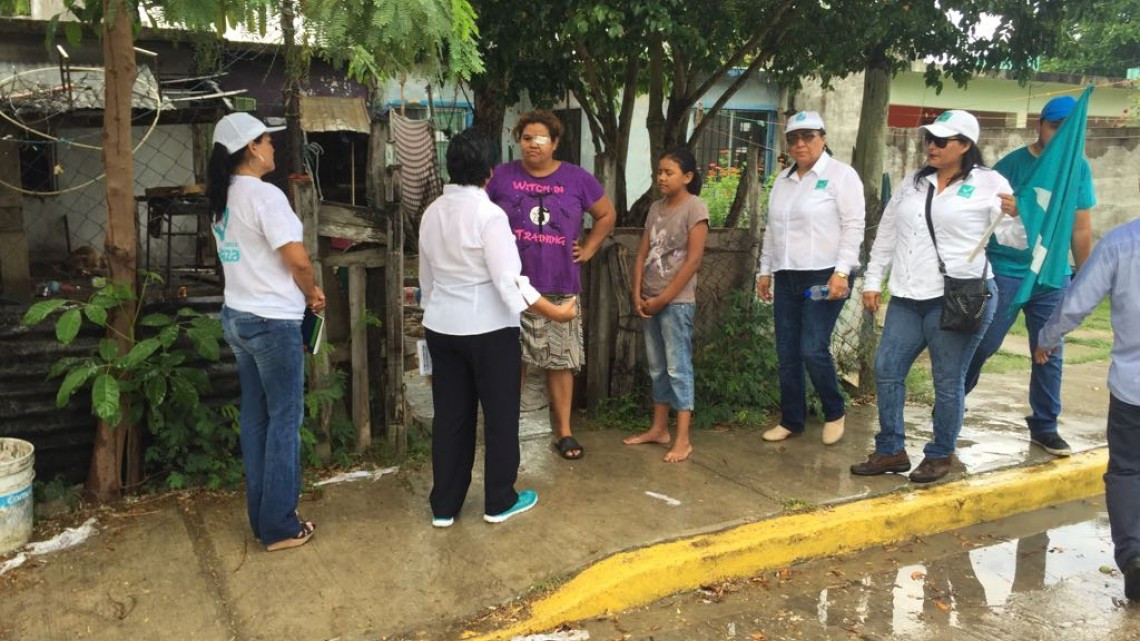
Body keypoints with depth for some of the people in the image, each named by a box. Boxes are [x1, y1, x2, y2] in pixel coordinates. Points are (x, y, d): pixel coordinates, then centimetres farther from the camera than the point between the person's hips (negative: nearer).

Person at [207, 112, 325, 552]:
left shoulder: (222, 198, 11)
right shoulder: (265, 195, -17)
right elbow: (297, 259, -21)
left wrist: (301, 291, 11)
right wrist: (313, 294, -2)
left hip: (238, 316, 9)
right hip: (272, 322, -9)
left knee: (255, 417, 14)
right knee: (285, 419, 1)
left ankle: (261, 516, 24)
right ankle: (279, 526, 8)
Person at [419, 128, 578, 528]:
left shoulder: (432, 212, 5)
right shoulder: (489, 214, -16)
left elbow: (427, 277, 13)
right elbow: (509, 281, -21)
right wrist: (554, 312, -17)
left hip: (441, 327, 6)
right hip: (489, 329, -6)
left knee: (450, 415, 13)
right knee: (500, 414, 9)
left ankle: (444, 506, 21)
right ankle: (499, 502, 21)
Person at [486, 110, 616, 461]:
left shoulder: (576, 178, 3)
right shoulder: (503, 176, 1)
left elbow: (606, 214, 13)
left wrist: (587, 250, 6)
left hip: (559, 287, 1)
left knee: (561, 361, 6)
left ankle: (564, 432, 17)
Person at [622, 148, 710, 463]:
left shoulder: (695, 207, -9)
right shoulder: (655, 208, 12)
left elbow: (693, 261, -13)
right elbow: (643, 254, 10)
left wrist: (663, 299, -13)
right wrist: (637, 294, -1)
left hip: (676, 301, -7)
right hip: (650, 300, 7)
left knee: (678, 368, -5)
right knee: (656, 367, 13)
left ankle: (683, 439, 0)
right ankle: (659, 428, 24)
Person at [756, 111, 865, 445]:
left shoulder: (841, 175, -4)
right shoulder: (783, 180, 16)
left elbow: (853, 227, -11)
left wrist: (841, 272, -19)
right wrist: (765, 271, 15)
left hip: (824, 276, -6)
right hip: (786, 278, 7)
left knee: (813, 350, -11)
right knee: (787, 354, 7)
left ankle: (835, 413, 13)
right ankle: (791, 421, 19)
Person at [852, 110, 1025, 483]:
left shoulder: (989, 183, -2)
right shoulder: (914, 182, 14)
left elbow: (1011, 236, -5)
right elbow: (887, 233, 18)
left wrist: (1017, 214, -27)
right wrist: (872, 281, 15)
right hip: (908, 298, 6)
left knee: (948, 381, 3)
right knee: (886, 370, 6)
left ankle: (940, 456, 20)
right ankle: (890, 452, 19)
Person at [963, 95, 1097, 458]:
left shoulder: (1079, 169, 3)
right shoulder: (1012, 165, -8)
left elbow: (1081, 228, 10)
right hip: (1005, 273, -3)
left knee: (1050, 355, 9)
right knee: (982, 346, 2)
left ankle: (1044, 426, 22)